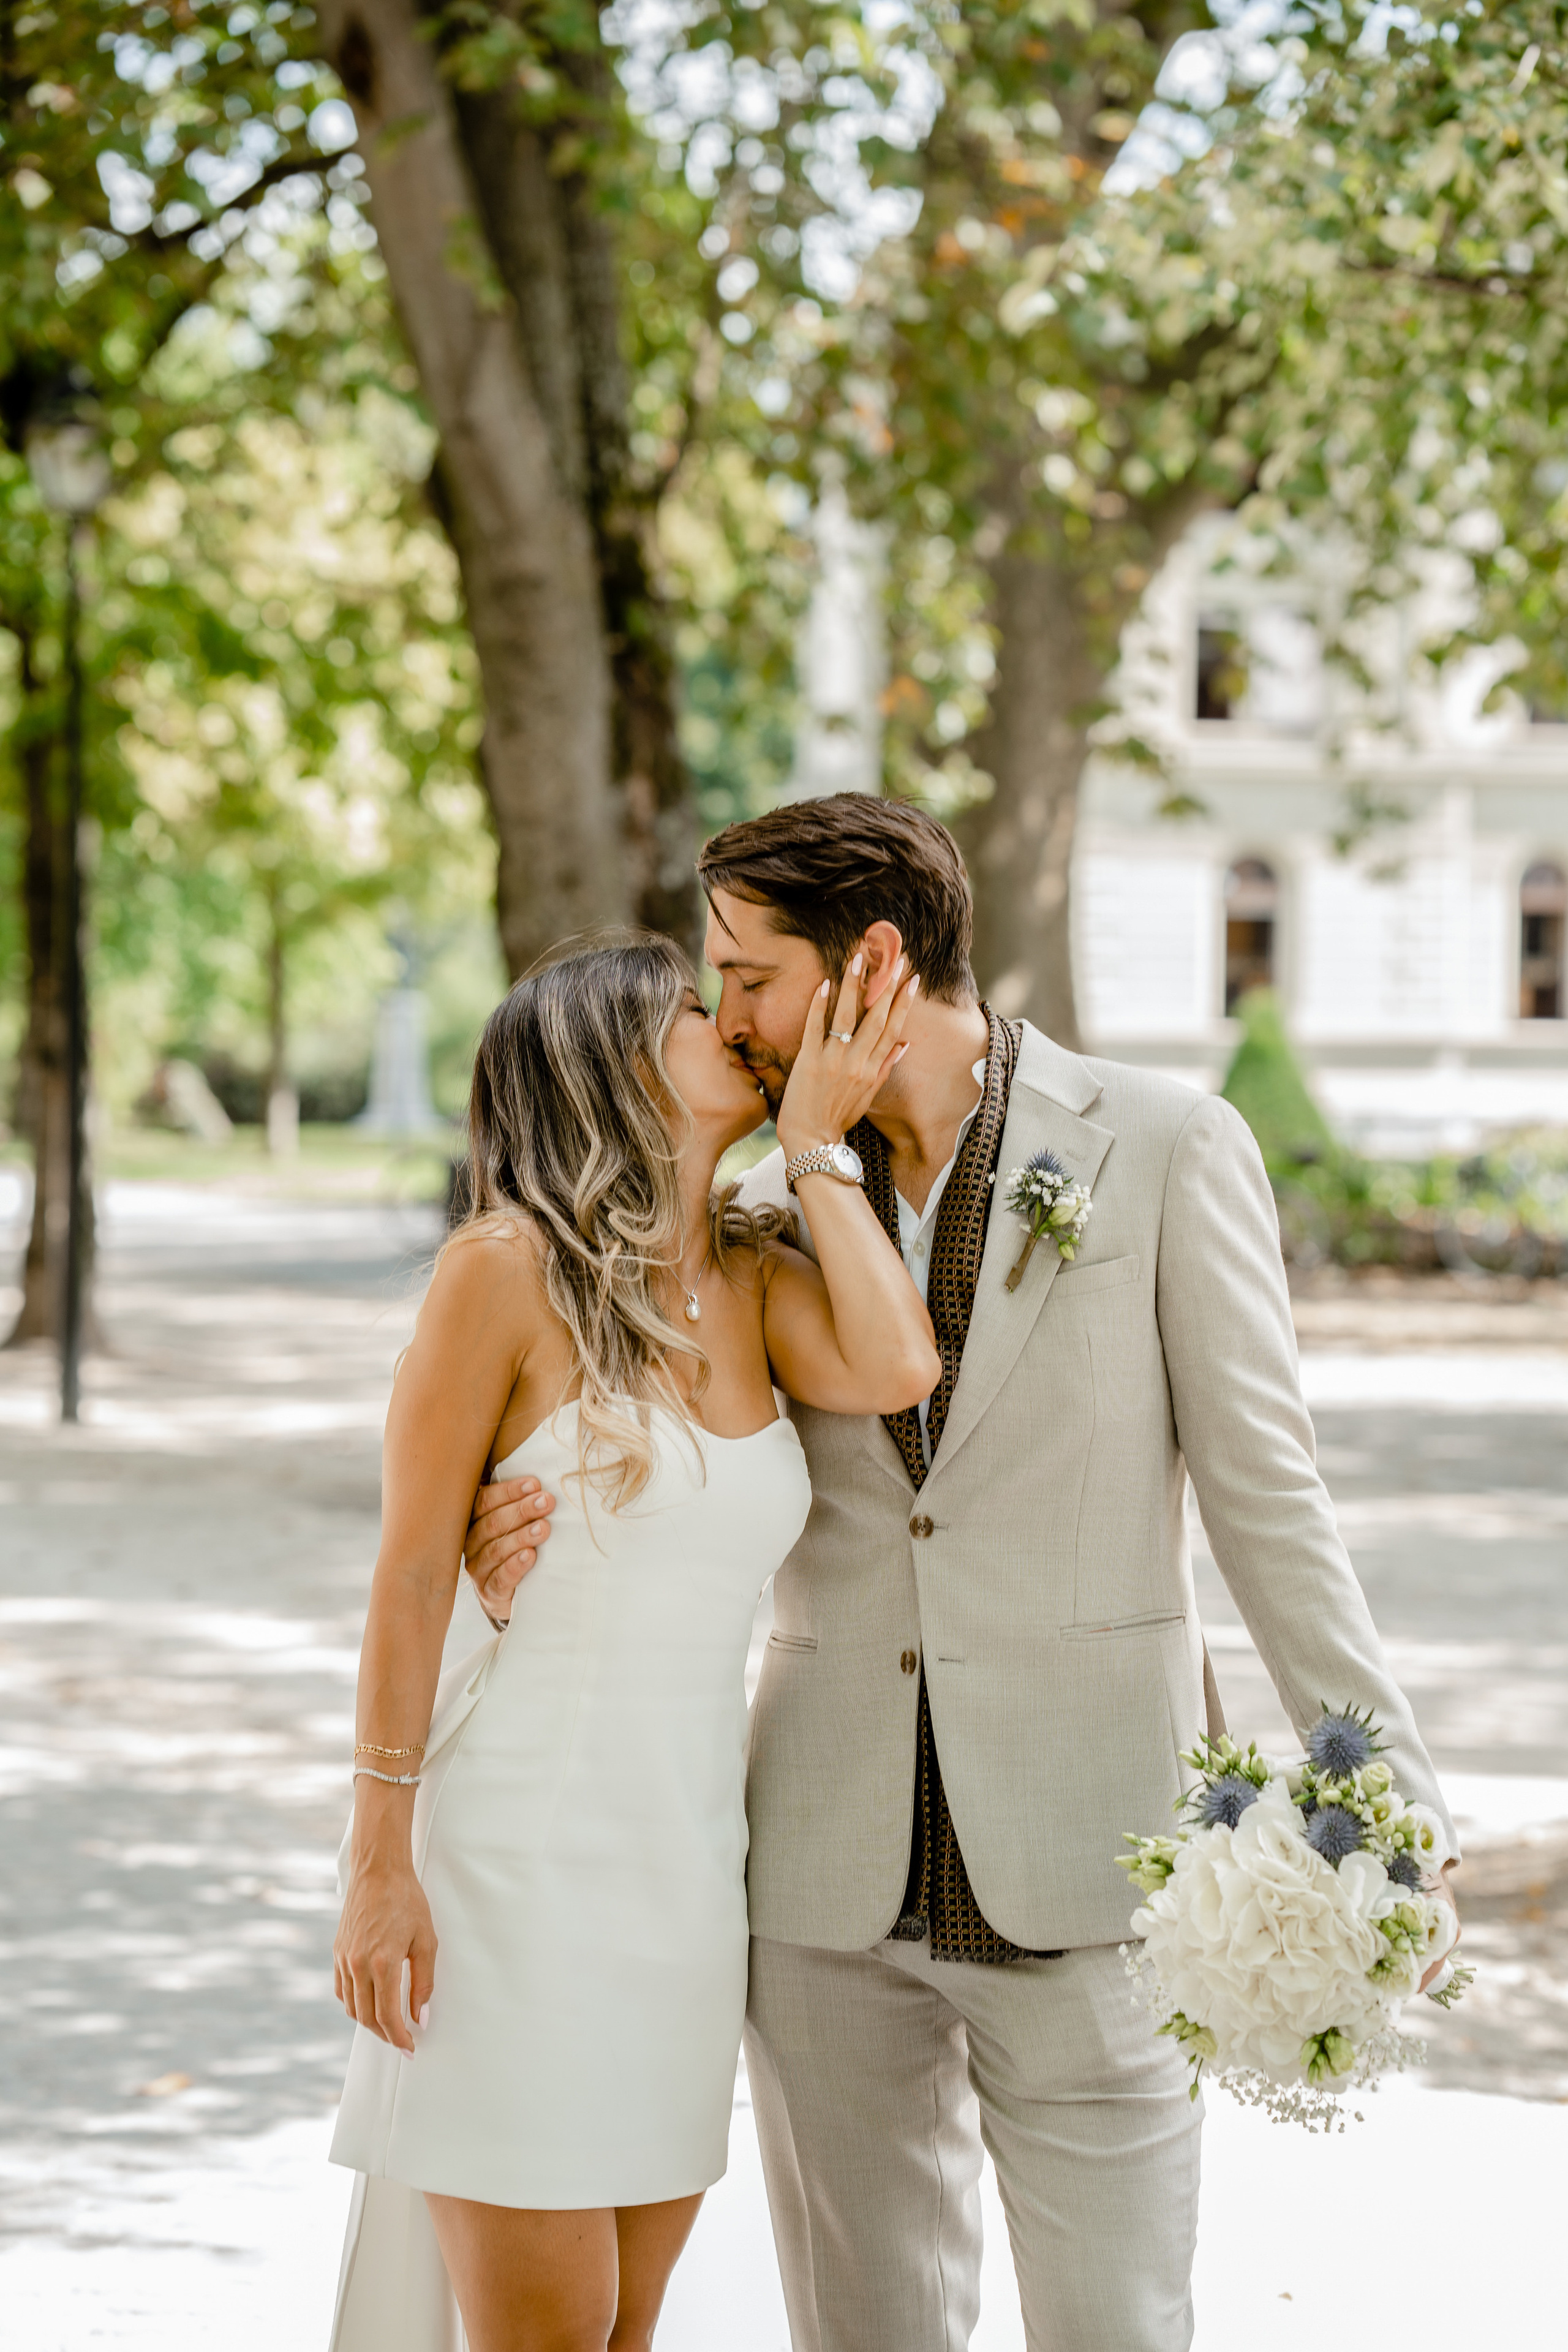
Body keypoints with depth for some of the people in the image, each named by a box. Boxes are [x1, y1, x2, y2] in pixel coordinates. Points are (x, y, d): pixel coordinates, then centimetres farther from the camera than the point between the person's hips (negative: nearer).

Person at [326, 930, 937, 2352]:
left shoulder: (758, 1285, 7)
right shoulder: (506, 1271, -8)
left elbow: (898, 1370, -15)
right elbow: (412, 1580, -7)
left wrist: (817, 1142, -5)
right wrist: (381, 1859, -9)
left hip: (692, 1853, 6)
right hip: (523, 1848, -6)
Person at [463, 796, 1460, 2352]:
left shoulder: (1165, 1151, -3)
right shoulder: (770, 1200, 8)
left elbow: (1263, 1494, -3)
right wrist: (535, 1559, -6)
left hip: (1076, 1869, -4)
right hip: (832, 1873, 4)